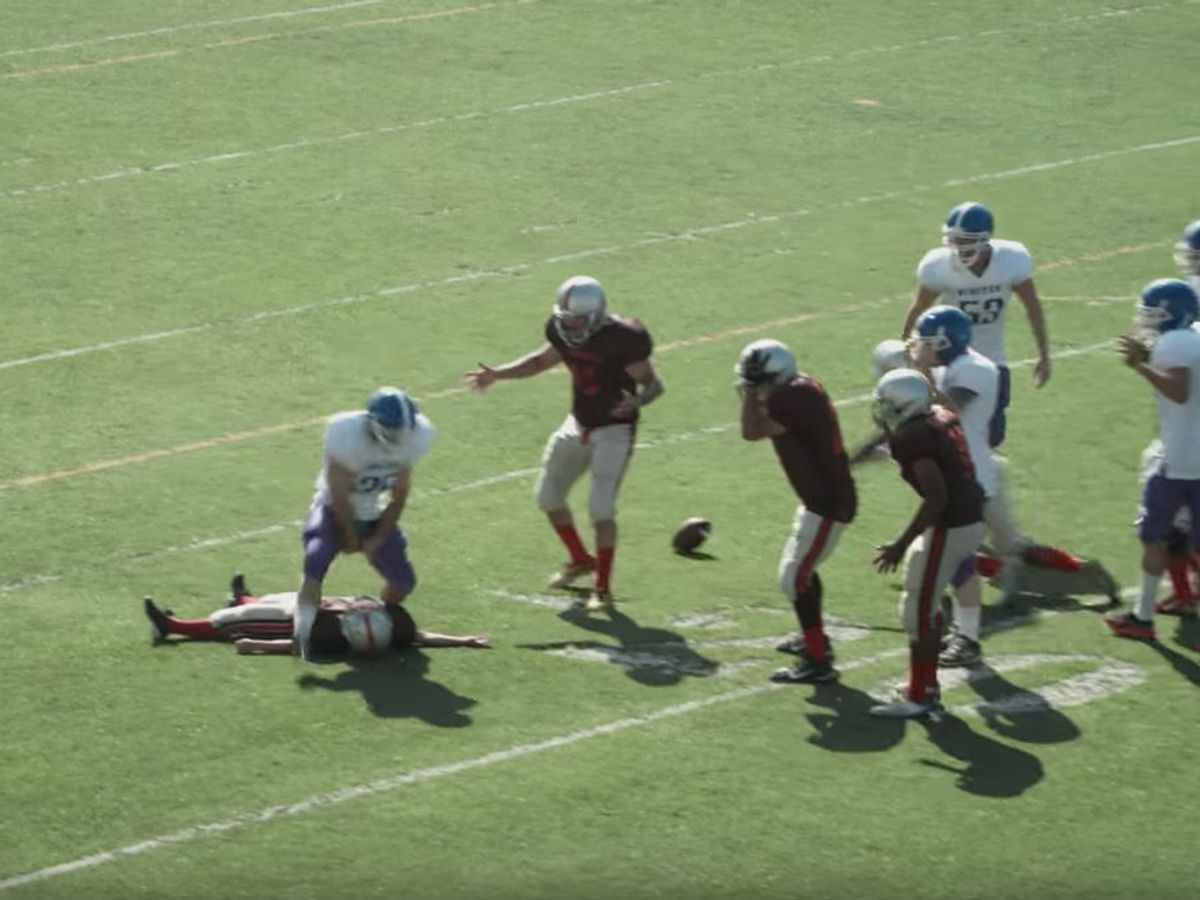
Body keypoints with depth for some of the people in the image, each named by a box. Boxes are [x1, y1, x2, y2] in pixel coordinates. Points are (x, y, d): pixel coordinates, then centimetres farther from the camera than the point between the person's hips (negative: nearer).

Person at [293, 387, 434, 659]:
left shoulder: (414, 436, -19)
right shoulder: (346, 434, -34)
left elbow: (399, 494, -6)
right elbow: (339, 495, -22)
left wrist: (378, 538, -7)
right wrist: (350, 538, -11)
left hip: (372, 512, 5)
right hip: (335, 509, -5)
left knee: (403, 581, 7)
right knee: (316, 560, -32)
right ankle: (304, 633, -37)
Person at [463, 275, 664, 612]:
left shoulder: (621, 338, -26)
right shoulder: (563, 330, -7)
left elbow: (653, 382, -19)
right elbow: (544, 359, 15)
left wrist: (638, 400, -42)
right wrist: (497, 374, 8)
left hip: (613, 429, -7)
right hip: (578, 424, 7)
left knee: (601, 507, -15)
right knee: (548, 495, 13)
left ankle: (603, 587, -2)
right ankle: (580, 560, 36)